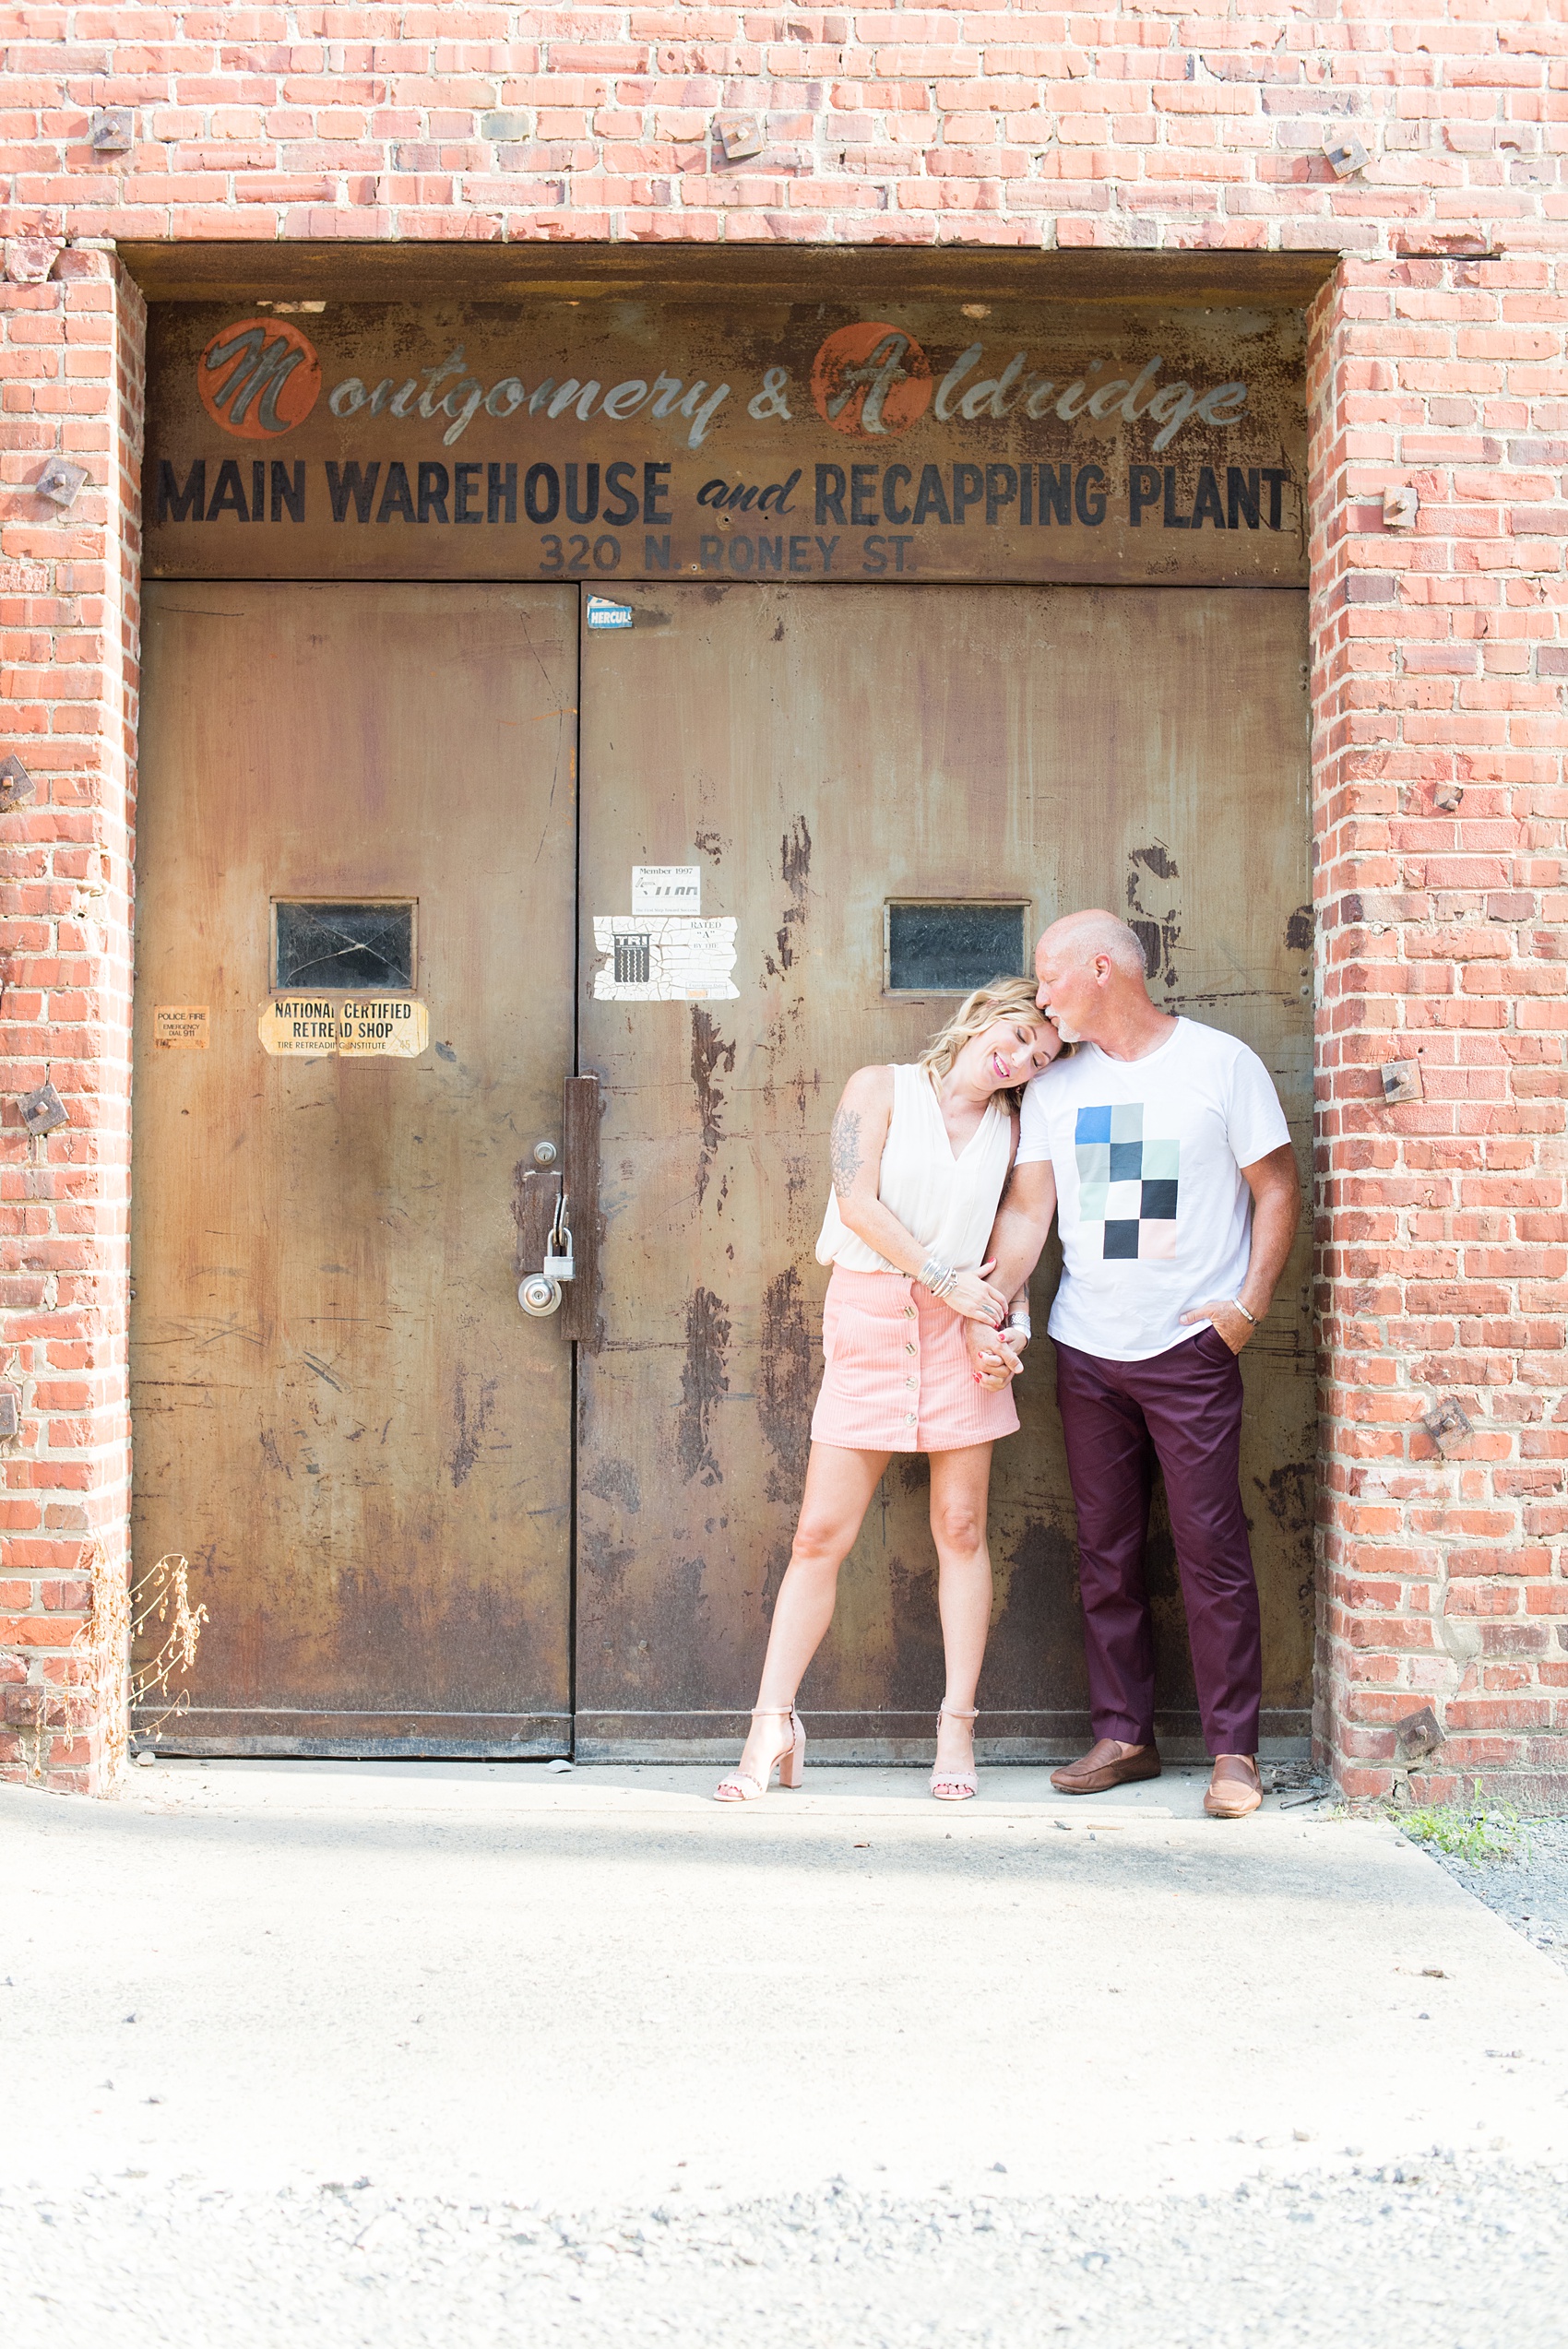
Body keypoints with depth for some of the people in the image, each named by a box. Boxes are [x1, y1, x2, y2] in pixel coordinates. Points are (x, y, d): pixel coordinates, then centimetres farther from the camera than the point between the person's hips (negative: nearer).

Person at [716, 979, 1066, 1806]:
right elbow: (857, 1201, -6)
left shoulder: (1010, 1129, 12)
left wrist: (1002, 1309, -9)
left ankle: (957, 1726, 11)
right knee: (821, 1531, -3)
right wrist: (944, 1277, -12)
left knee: (961, 1526, 2)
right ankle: (772, 1729, 5)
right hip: (868, 1316, -2)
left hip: (961, 1322, 2)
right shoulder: (880, 1088, 4)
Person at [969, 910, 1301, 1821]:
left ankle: (1234, 1750, 4)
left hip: (1191, 1347, -4)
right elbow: (1027, 1210, 7)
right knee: (1107, 1555, 9)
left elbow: (1278, 1189, 1)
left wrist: (1249, 1303, -9)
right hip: (1086, 1352, 5)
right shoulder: (1055, 1084, 10)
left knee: (1213, 1549, -5)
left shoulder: (1222, 1063, -2)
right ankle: (1125, 1735, 19)